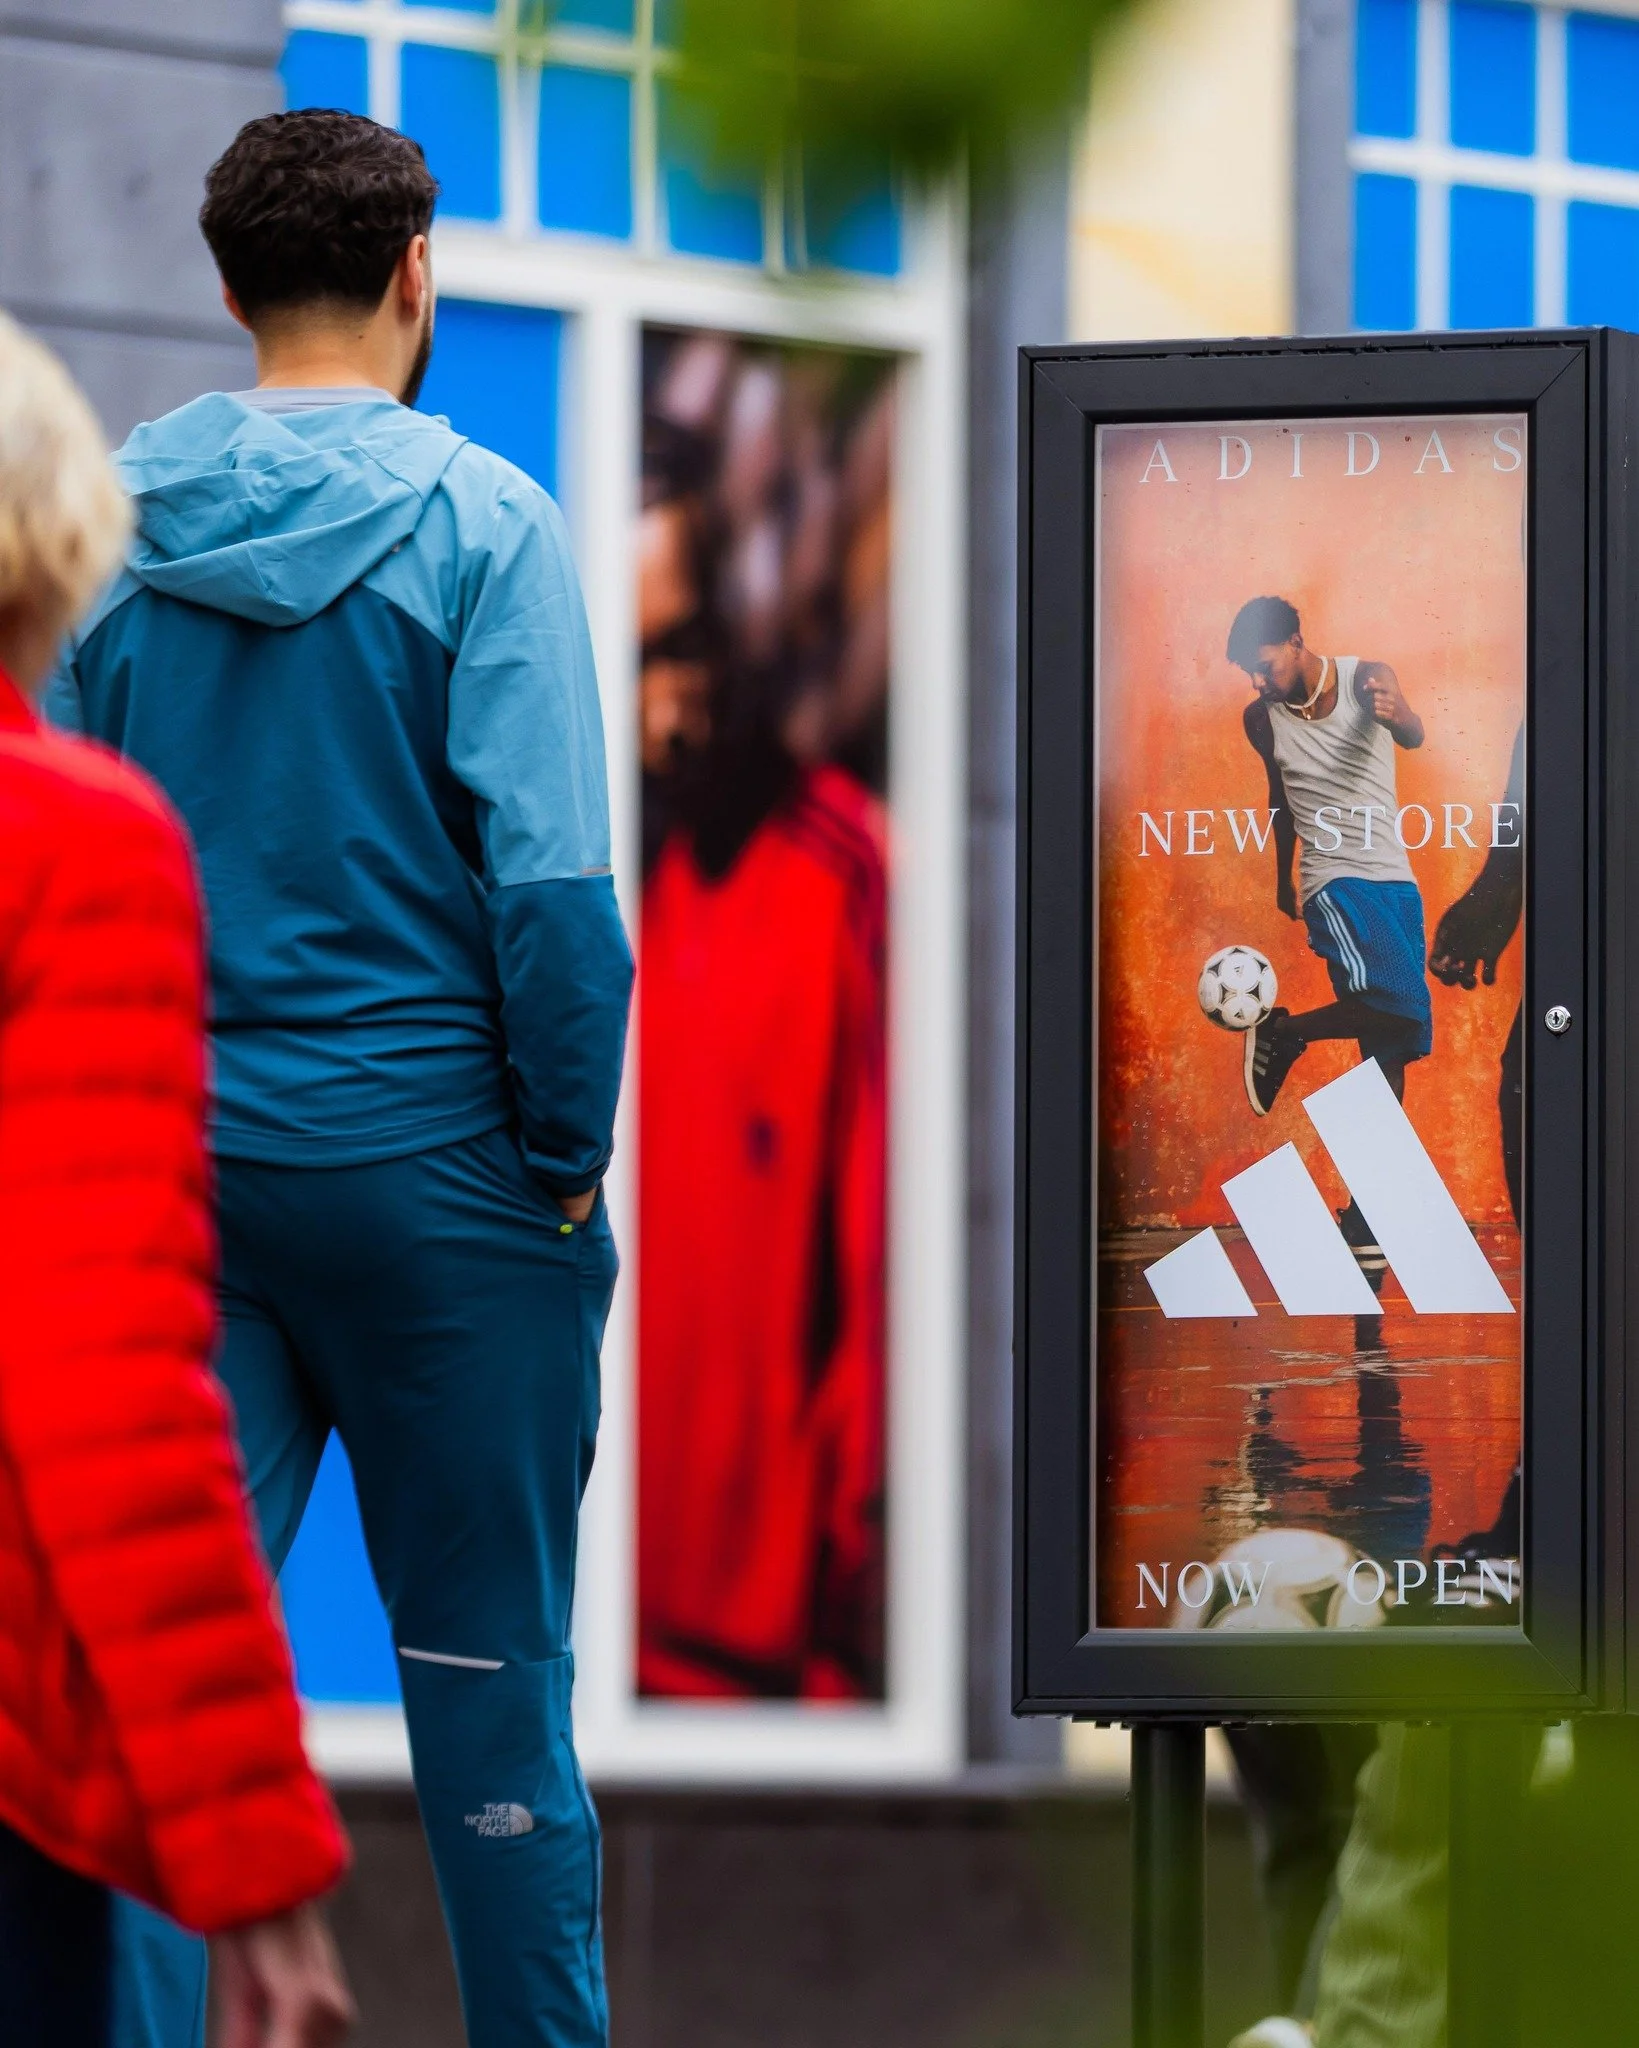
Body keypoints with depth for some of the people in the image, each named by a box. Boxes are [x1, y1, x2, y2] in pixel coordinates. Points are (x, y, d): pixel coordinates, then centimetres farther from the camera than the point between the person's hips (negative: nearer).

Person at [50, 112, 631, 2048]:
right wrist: (573, 1147, -5)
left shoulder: (122, 538, 5)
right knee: (488, 1665, 6)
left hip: (188, 1157, 4)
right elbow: (546, 874, -14)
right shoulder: (476, 524, -8)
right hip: (431, 1162, -4)